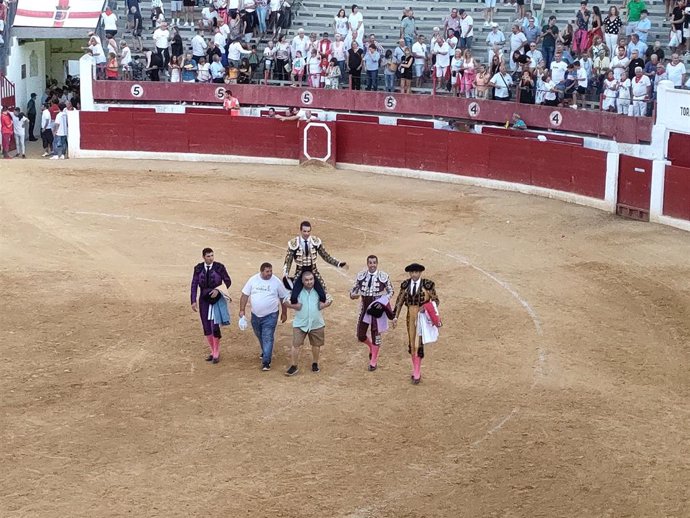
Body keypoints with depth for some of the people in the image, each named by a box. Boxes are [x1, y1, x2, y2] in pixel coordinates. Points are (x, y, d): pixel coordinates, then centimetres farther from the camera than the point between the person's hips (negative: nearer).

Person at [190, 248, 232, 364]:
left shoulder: (219, 267, -8)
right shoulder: (198, 268, -1)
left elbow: (228, 281, -2)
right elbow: (194, 285, 1)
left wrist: (218, 290, -17)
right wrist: (194, 301, -5)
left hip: (217, 300, -3)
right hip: (204, 300, 3)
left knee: (215, 327, -8)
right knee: (206, 327, 5)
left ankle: (216, 353, 8)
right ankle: (213, 351, 21)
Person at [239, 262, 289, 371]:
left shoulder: (276, 281, -8)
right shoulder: (253, 280, -4)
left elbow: (283, 298, 2)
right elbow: (245, 295, 2)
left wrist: (284, 313, 5)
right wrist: (242, 310, -3)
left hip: (270, 316, -3)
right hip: (255, 315, 3)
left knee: (268, 338, -9)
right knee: (260, 336, 19)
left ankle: (266, 361, -8)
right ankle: (265, 352, 43)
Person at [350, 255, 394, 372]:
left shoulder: (383, 276, -9)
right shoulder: (361, 276, -2)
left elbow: (390, 291, 0)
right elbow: (354, 289, 6)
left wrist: (383, 302, -17)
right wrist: (353, 295, -18)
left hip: (377, 308, -3)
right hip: (364, 308, 3)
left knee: (376, 335, 6)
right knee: (360, 336, 6)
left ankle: (374, 361, 21)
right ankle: (371, 347, 39)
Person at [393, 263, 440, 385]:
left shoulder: (427, 285, -9)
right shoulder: (405, 285, 2)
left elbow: (435, 300, -3)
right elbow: (399, 302, 7)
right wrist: (395, 317, 1)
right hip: (410, 317, 4)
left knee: (418, 344, -7)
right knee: (411, 344, 11)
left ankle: (417, 374, 1)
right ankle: (415, 370, 25)